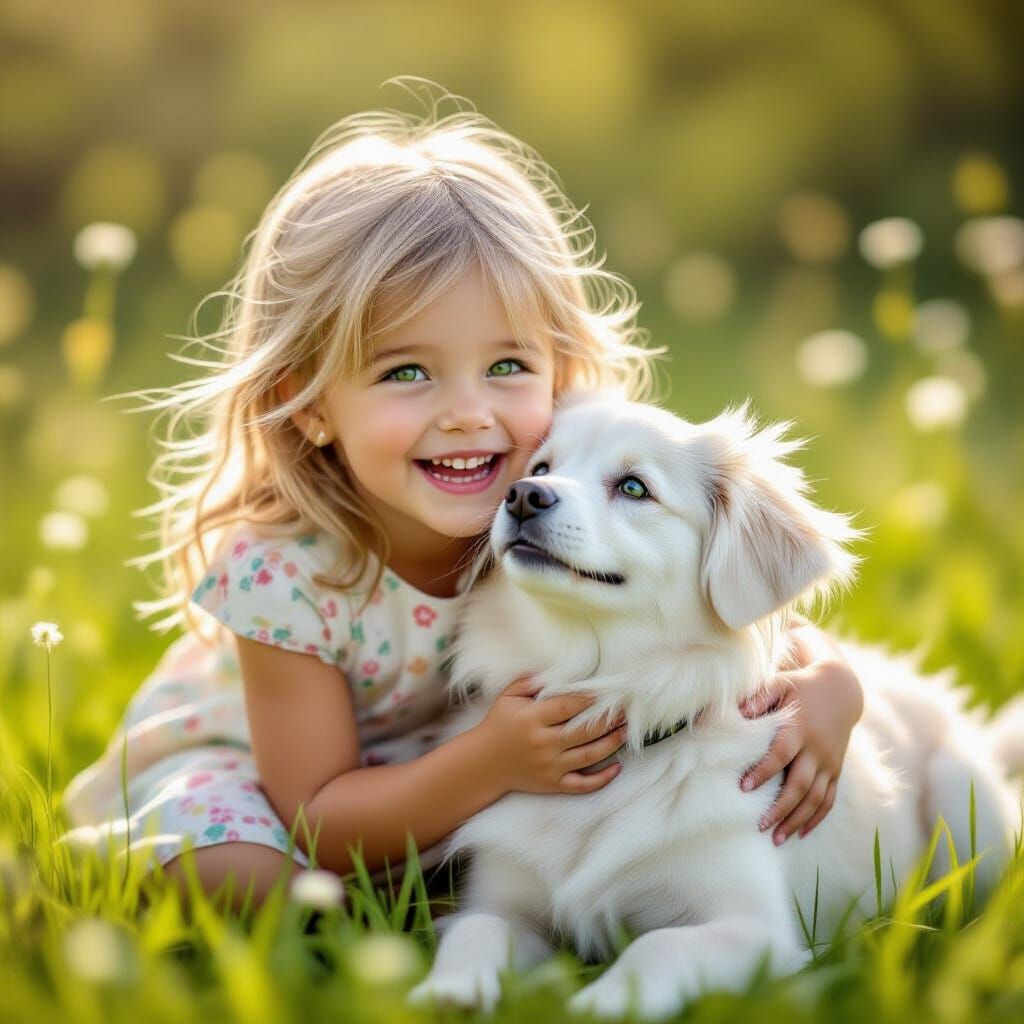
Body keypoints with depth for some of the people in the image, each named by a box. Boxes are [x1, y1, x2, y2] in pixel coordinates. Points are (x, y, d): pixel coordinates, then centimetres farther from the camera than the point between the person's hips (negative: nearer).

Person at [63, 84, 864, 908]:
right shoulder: (283, 572, -35)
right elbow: (316, 828, -28)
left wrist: (827, 685, -40)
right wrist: (492, 762, -43)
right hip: (245, 756, -3)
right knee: (238, 880, -32)